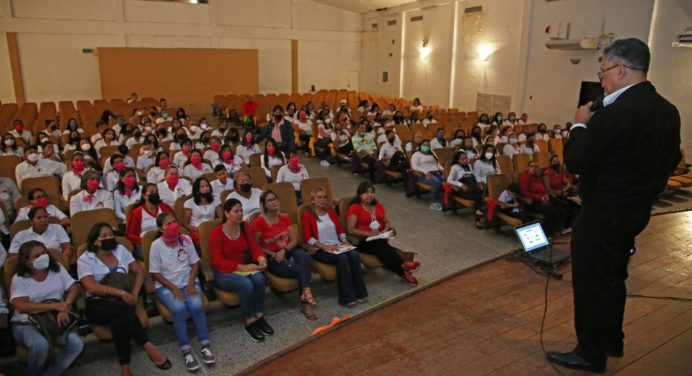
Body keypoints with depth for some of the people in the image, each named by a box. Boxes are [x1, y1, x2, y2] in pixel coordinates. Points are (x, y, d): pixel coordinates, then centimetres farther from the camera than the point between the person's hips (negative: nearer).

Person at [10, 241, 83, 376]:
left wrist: (65, 308, -23)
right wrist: (55, 306, -28)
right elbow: (21, 306, -20)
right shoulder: (19, 278, -7)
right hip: (26, 323, -3)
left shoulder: (57, 268, 3)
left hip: (55, 321, 3)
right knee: (41, 345, -35)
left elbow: (74, 288, -4)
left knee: (77, 344, -24)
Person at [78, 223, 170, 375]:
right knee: (122, 307, -37)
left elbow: (140, 272, 10)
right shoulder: (85, 260, -2)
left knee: (119, 319, -34)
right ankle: (149, 347, -32)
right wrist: (120, 292, -26)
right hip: (97, 305, -3)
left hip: (122, 301, 3)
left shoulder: (120, 250, 9)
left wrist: (134, 294, -8)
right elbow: (92, 288, -15)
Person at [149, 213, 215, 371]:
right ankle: (186, 350, -19)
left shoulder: (186, 239, -1)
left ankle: (205, 345, -13)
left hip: (188, 282, 2)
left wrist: (191, 284, -10)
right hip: (166, 285, -2)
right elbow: (155, 273, -7)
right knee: (179, 308, -31)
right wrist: (174, 288, -17)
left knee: (196, 305, -27)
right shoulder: (156, 245, -10)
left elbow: (195, 264, 4)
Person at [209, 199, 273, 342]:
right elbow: (218, 261, -16)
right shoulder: (216, 233, -13)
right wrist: (242, 267, -26)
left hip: (244, 268, 4)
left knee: (259, 278, -29)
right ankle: (250, 322, -16)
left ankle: (259, 317, -12)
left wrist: (261, 258, -24)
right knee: (246, 284, -33)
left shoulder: (245, 226, 2)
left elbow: (254, 247, 0)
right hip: (223, 273, -4)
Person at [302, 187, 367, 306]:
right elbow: (308, 237, -7)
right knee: (342, 258, -33)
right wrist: (324, 246, -17)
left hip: (337, 246, 5)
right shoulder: (307, 215, 2)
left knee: (355, 254, -26)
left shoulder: (330, 211, 21)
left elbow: (340, 228, 19)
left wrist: (344, 240, -1)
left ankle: (359, 293, -23)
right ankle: (347, 297, -27)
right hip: (321, 250, -5)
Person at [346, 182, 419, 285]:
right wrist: (369, 234, -21)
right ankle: (402, 266, -38)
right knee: (381, 245, -37)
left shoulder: (378, 206, 17)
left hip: (380, 239, 5)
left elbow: (387, 222, 22)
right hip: (363, 241, -5)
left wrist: (385, 230, -3)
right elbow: (350, 230, -10)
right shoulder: (354, 208, -4)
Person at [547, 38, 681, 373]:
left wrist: (580, 124, -9)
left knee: (591, 283, 7)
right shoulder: (668, 111, 3)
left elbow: (575, 161, -22)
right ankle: (612, 341, 42)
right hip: (636, 211, 9)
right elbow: (671, 160, 13)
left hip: (603, 214, -9)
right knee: (613, 278, 24)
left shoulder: (616, 113, -25)